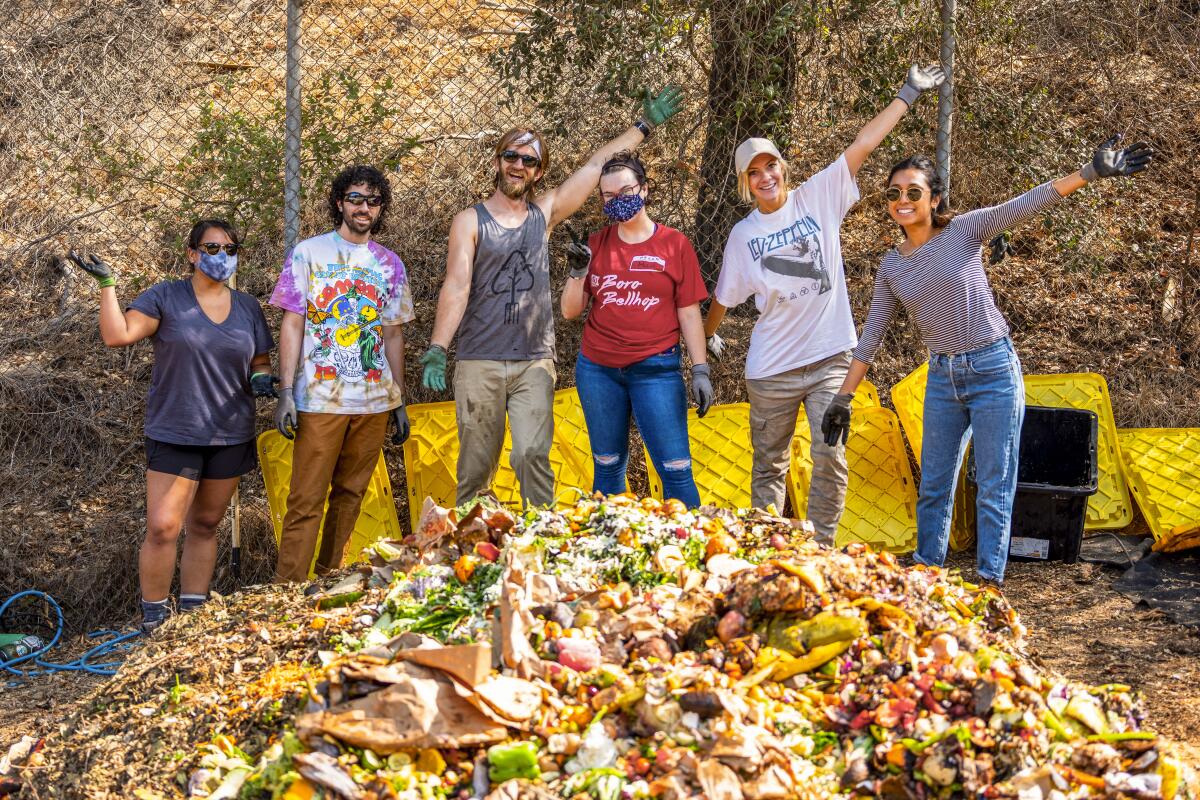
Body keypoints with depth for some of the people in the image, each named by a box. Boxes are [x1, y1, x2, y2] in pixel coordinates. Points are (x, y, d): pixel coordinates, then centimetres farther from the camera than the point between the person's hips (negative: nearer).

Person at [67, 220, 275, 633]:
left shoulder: (248, 307, 8)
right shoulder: (166, 297, -4)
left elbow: (261, 363, 14)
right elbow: (117, 335, -15)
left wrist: (262, 379, -7)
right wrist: (107, 283, -21)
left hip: (231, 436, 4)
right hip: (175, 434, -4)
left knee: (205, 526, 12)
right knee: (162, 528, -9)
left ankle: (192, 613, 23)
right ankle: (154, 620, 6)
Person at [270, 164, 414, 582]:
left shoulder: (390, 264, 12)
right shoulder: (309, 253, 2)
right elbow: (292, 324, -1)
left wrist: (400, 402, 12)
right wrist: (286, 392, -9)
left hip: (375, 400, 4)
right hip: (320, 398, -3)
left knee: (350, 495, 9)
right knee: (306, 500, -6)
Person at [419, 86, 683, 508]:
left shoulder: (544, 213, 10)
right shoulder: (470, 221, 2)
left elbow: (597, 164, 13)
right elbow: (456, 286, -9)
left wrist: (645, 124, 17)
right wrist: (436, 351, -19)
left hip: (534, 363, 2)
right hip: (479, 363, -2)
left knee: (533, 456, -8)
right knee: (477, 465, 1)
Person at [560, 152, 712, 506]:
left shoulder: (674, 244, 0)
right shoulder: (596, 244, 6)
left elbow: (689, 313, 1)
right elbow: (570, 311, 7)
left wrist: (701, 370, -4)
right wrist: (578, 273, -10)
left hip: (656, 369, -3)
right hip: (598, 370, 3)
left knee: (676, 470, -5)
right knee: (607, 466, 11)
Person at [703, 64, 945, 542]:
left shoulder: (818, 197, 0)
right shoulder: (743, 235, 2)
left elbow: (863, 145, -3)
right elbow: (724, 296, 15)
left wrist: (907, 95, -4)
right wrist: (708, 336, 26)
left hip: (830, 358, -1)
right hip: (771, 368, 1)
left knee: (830, 458, -8)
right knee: (769, 466, 10)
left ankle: (819, 548, 4)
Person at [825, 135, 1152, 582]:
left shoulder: (964, 231, -5)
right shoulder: (891, 267, 7)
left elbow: (1027, 204, -16)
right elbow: (871, 336, 10)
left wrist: (1091, 172, -28)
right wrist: (844, 398, 8)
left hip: (994, 371, -4)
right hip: (942, 378, 5)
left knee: (994, 490, 1)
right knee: (933, 487, 12)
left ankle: (989, 582, 9)